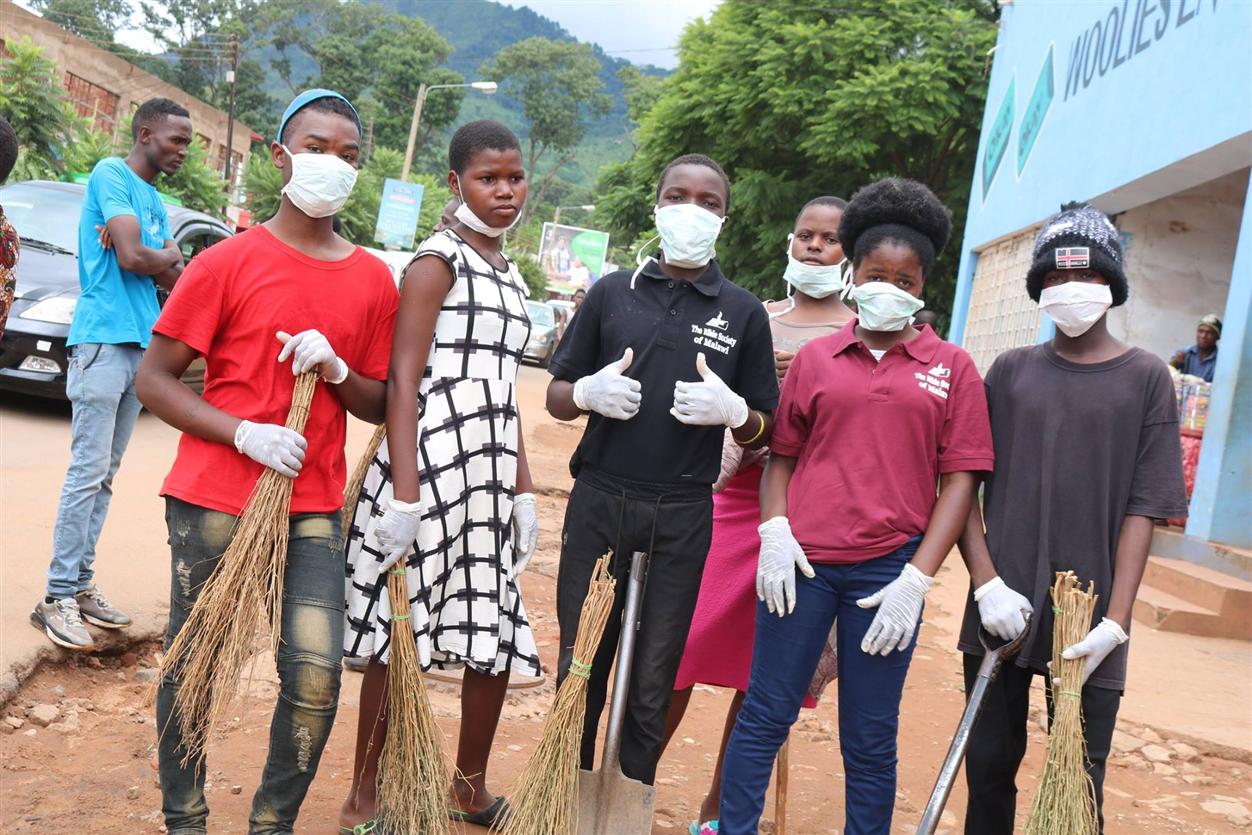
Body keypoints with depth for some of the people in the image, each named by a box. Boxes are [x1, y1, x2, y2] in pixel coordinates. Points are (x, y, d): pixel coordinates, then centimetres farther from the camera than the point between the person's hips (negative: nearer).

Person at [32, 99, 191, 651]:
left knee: (105, 474, 10)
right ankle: (57, 597, -5)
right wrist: (169, 255, 3)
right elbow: (132, 259, -17)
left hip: (142, 344, 8)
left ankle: (81, 585, 16)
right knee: (89, 470, -10)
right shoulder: (111, 175, -6)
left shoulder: (155, 203, 19)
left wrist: (148, 253, -8)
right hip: (104, 339, -8)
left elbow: (172, 279, 11)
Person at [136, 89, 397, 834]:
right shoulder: (230, 261, -3)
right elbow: (154, 378, -4)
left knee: (316, 679, -3)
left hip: (314, 506, 2)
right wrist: (244, 433, -17)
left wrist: (336, 370, -12)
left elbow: (380, 405, 9)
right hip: (213, 498, -2)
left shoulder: (373, 279, 5)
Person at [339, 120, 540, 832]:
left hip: (491, 474, 8)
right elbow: (403, 380, -13)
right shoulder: (438, 260, -6)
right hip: (430, 462, -8)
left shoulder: (509, 273, 18)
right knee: (399, 634, 0)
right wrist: (404, 496, -19)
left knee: (499, 637, 11)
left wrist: (523, 490, 18)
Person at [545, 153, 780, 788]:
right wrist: (589, 394, -12)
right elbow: (556, 397, 11)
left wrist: (731, 410, -14)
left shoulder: (743, 313, 5)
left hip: (683, 517, -1)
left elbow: (762, 431, 8)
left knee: (652, 682, 8)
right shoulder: (611, 292, 7)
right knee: (579, 668, 8)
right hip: (599, 502, 1)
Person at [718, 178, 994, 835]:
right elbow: (781, 454, 12)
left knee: (870, 739, 10)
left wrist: (917, 578, -7)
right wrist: (774, 532, -4)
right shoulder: (816, 357, 8)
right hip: (803, 560, 1)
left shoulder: (951, 369, 4)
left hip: (888, 571, 0)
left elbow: (960, 479, 0)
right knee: (764, 716, 6)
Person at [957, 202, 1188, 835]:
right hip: (1003, 611, 2)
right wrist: (987, 583, -9)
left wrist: (1115, 621, -12)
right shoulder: (1010, 371, 7)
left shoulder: (1146, 378, 2)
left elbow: (1142, 509, -4)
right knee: (989, 766, 11)